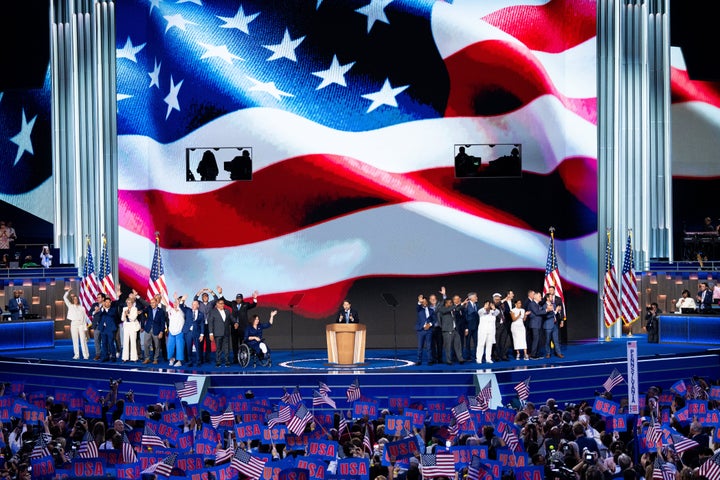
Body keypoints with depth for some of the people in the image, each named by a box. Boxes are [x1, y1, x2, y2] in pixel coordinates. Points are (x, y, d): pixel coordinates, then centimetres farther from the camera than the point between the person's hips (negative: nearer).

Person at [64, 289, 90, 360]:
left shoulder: (82, 308, 9)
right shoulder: (70, 306, 12)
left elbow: (84, 318, 8)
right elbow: (65, 298, 9)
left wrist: (85, 328, 3)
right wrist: (68, 292, 7)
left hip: (81, 324, -1)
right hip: (73, 324, 1)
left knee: (83, 340, -6)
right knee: (75, 340, 0)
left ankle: (86, 355, -8)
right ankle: (76, 355, 2)